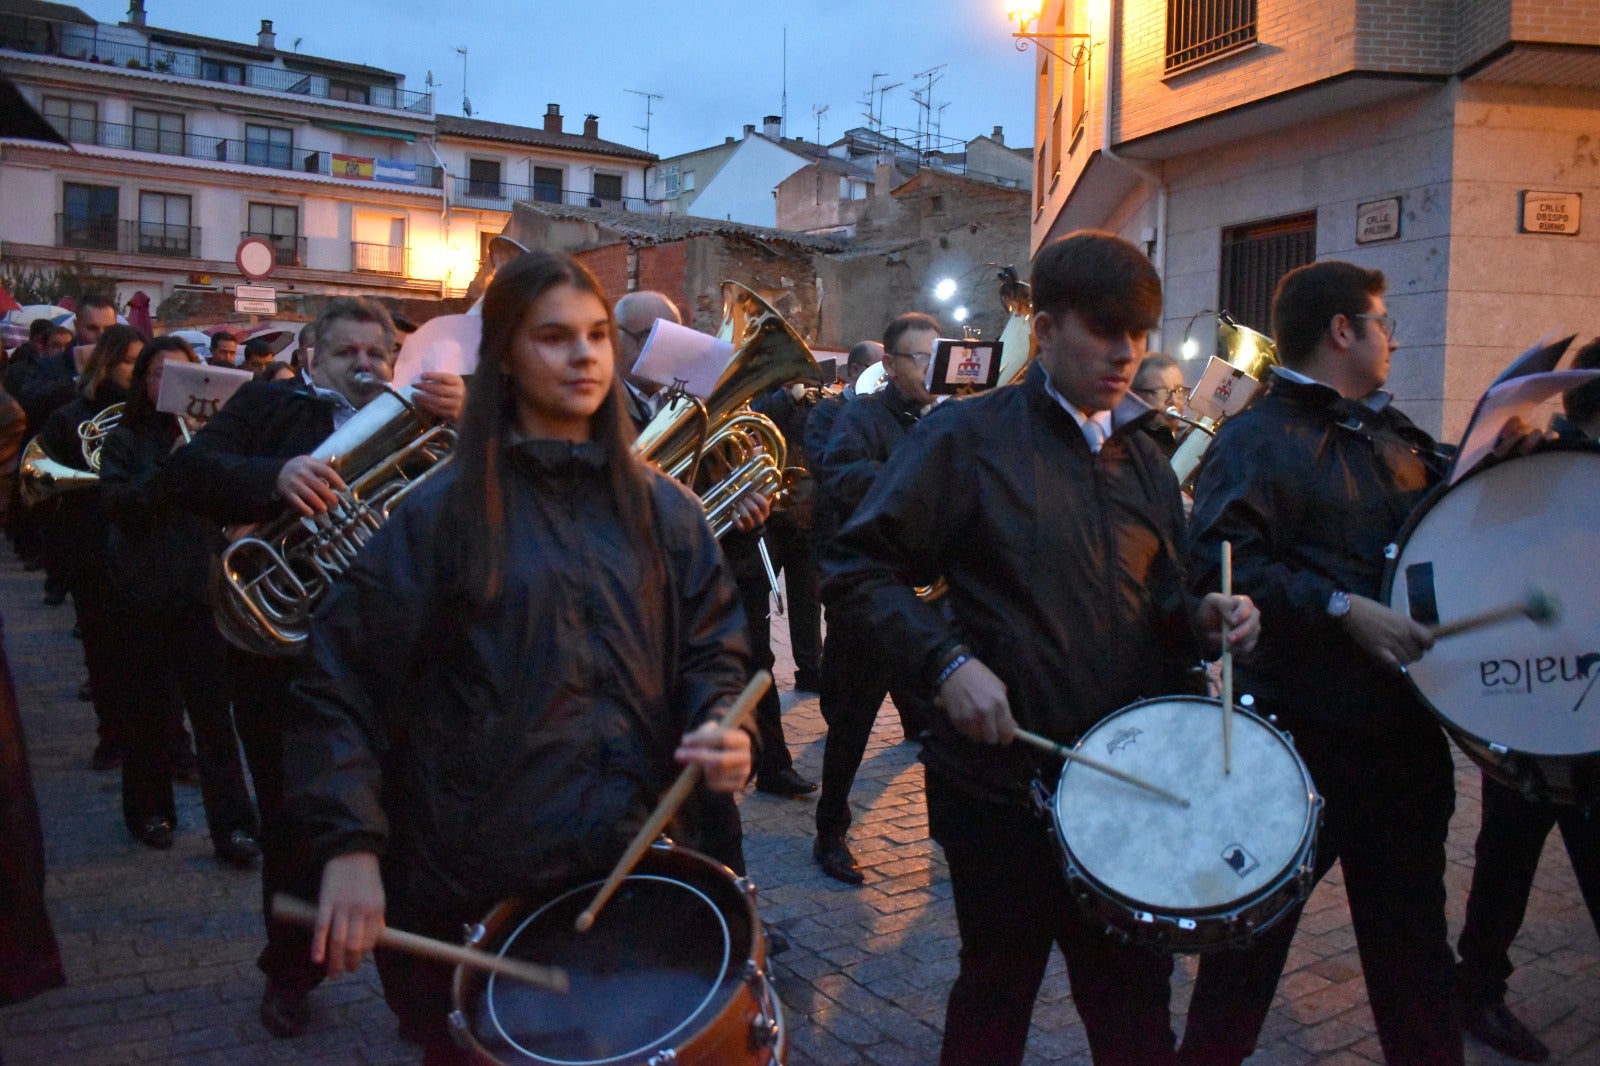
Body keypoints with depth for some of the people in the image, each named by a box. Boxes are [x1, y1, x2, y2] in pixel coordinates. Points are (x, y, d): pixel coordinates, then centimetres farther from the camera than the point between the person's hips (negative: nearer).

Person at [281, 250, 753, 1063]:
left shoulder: (663, 509, 5)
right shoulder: (445, 511, -5)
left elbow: (712, 647, 8)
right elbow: (341, 681, -7)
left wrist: (718, 725, -14)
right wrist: (350, 844, -17)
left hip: (632, 862, 3)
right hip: (474, 878, -2)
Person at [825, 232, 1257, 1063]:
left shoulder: (1145, 463, 11)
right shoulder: (968, 437, -8)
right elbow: (858, 563, -10)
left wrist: (1201, 618, -4)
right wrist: (947, 660, -22)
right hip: (1004, 779, -5)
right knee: (997, 997, 13)